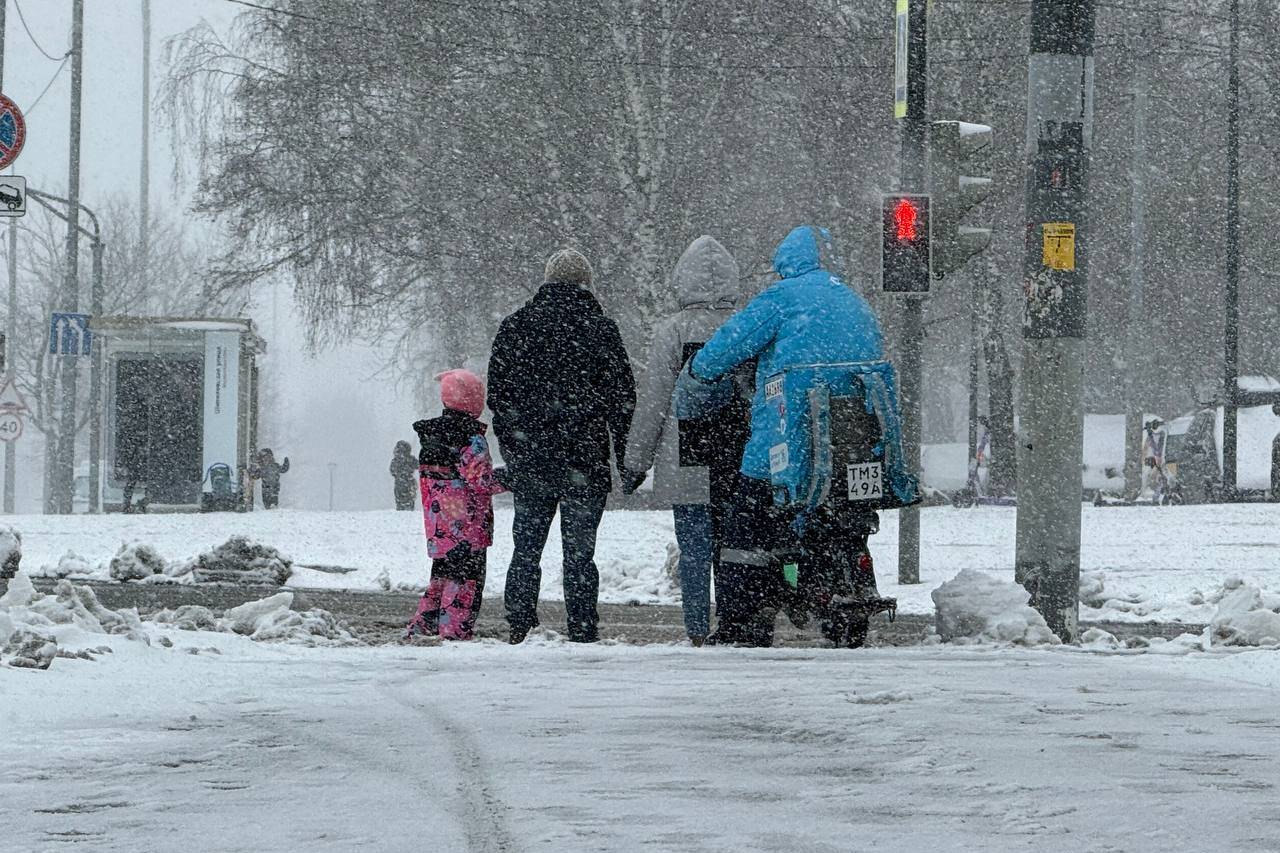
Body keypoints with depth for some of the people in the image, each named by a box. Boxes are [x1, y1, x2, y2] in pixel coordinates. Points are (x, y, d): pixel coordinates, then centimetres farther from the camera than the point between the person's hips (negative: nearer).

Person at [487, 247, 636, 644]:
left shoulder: (513, 327, 5)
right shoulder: (600, 328, -3)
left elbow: (497, 395, 8)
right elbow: (623, 398, -2)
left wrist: (510, 449, 17)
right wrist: (626, 459, 4)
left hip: (528, 462, 2)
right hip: (585, 461, -2)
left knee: (526, 548, 12)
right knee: (579, 551, 1)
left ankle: (519, 627, 6)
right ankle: (582, 632, -2)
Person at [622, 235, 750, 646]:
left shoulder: (671, 331, -6)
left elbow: (653, 400, -4)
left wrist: (635, 461, 4)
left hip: (686, 463, -3)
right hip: (738, 460, 3)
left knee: (694, 549, 0)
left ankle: (697, 630, -3)